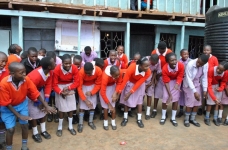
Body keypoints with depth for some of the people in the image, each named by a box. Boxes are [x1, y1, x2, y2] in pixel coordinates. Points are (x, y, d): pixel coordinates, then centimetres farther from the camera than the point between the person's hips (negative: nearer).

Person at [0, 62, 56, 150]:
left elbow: (36, 94, -14)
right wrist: (19, 115, -22)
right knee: (11, 129, -6)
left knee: (24, 125, 0)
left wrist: (46, 106, -13)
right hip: (8, 107, -2)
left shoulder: (26, 80, -24)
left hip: (22, 104, 3)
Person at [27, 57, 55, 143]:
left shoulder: (50, 72, -19)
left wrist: (46, 98, -12)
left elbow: (48, 85, -9)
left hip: (39, 90, 7)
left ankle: (43, 130, 24)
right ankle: (35, 133, 17)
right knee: (34, 112, -1)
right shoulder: (35, 76, -40)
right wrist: (37, 101, -18)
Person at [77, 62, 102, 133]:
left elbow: (98, 84, -15)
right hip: (83, 86, -2)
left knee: (93, 104, 2)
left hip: (93, 86, 2)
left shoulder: (98, 71, -30)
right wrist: (85, 100, -28)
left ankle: (90, 122, 20)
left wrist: (91, 92, -27)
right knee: (82, 105, -5)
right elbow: (79, 87, -26)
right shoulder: (81, 72, -34)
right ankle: (80, 123, 8)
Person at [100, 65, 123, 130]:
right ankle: (105, 122, 16)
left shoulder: (120, 72, -30)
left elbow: (119, 83, -11)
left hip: (113, 86, 3)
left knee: (113, 105, 2)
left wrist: (115, 93, -24)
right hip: (105, 86, -3)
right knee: (106, 106, -4)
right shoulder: (105, 76, -40)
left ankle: (113, 122, 18)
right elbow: (102, 93, -34)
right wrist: (109, 104, -30)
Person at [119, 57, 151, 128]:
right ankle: (125, 118, 19)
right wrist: (118, 92, -28)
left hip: (139, 85, 2)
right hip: (130, 83, -1)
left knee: (140, 100, 3)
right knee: (126, 99, 4)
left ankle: (139, 119, 16)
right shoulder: (132, 67, -39)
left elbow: (138, 83, -27)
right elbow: (125, 80, -31)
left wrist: (130, 93, -28)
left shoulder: (148, 72, -31)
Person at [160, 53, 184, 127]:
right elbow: (166, 82, -25)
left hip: (176, 81, 1)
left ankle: (173, 118, 13)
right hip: (168, 81, -1)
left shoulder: (181, 65, -31)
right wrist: (170, 94, -25)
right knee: (165, 98, -7)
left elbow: (180, 77, -18)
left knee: (176, 99, -1)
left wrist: (177, 84, -40)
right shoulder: (165, 68, -33)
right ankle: (163, 117, 13)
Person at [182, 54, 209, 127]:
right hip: (189, 85, -5)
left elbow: (204, 77, -4)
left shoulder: (206, 65, -15)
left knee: (197, 103, 7)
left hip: (198, 85, 5)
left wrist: (205, 89, -8)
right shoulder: (190, 64, -28)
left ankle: (192, 119, 25)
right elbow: (188, 79, -27)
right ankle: (186, 119, 17)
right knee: (189, 104, -4)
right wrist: (194, 92, -30)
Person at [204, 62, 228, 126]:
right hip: (211, 86, -4)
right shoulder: (211, 70, -38)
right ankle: (207, 118, 16)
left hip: (218, 86, 4)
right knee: (210, 103, -3)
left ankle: (215, 119, 24)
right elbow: (209, 85, -37)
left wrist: (220, 88, -23)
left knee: (217, 103, 10)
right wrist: (214, 98, -43)